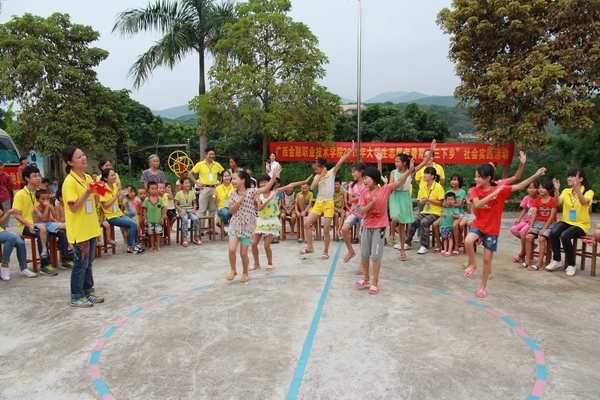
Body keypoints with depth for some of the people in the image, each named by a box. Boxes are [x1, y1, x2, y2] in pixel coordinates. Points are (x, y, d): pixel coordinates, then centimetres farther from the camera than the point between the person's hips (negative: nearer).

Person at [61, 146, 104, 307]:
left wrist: (97, 192, -6)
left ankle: (88, 291, 27)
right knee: (81, 263, 0)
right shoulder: (69, 182, -16)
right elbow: (73, 208, -19)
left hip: (90, 227, 8)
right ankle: (76, 297, 12)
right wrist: (87, 193, -26)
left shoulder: (88, 178, 8)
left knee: (88, 262, 15)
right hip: (78, 229, -8)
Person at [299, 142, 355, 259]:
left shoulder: (332, 172, -2)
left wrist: (351, 151, -18)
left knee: (326, 229, -2)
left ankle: (326, 252, 14)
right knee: (306, 223, -4)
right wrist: (321, 176, -13)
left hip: (329, 204, -4)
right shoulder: (317, 176, 6)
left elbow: (340, 161, -11)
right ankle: (310, 247, 10)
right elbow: (312, 187, -10)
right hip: (318, 203, 4)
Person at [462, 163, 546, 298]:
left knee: (487, 259, 6)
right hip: (478, 225, 0)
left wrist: (535, 175, -21)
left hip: (492, 230, 0)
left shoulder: (500, 190, -8)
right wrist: (493, 193, -28)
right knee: (468, 241, -32)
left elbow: (519, 186, -12)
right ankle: (472, 264, -4)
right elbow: (477, 205, -24)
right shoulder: (475, 190, -8)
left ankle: (483, 287, 22)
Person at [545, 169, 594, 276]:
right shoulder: (566, 191, 8)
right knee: (554, 232, -28)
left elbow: (583, 202, -27)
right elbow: (558, 203, -10)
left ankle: (571, 265, -15)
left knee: (565, 235, -32)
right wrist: (557, 190, -23)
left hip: (581, 224, -4)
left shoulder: (588, 192, -3)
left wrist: (577, 188, -39)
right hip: (566, 221, 4)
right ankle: (556, 260, -12)